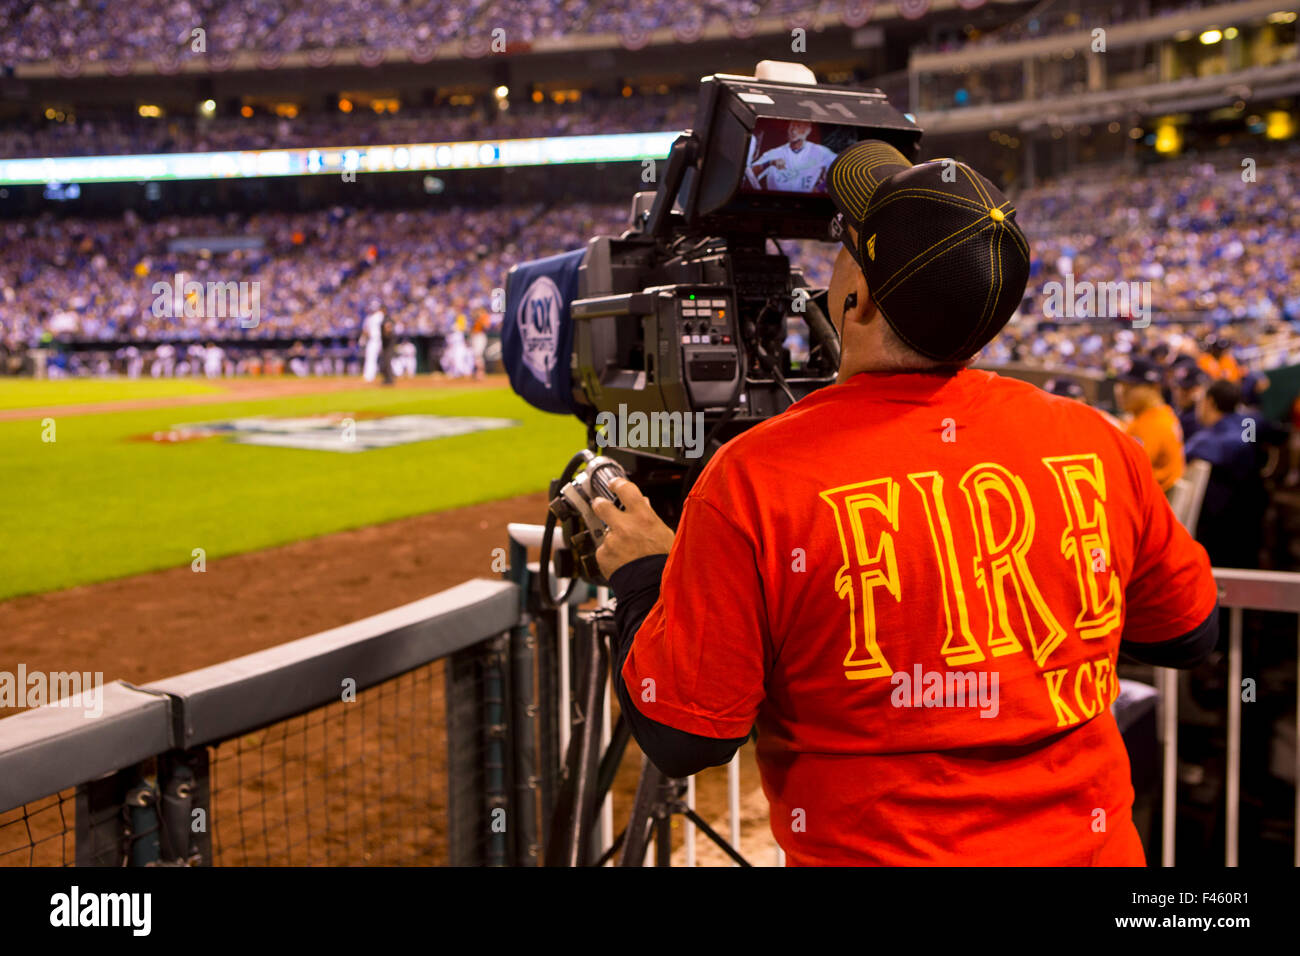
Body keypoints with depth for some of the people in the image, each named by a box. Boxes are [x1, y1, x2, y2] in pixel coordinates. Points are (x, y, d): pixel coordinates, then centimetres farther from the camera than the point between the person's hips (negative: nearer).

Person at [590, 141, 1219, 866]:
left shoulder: (752, 482, -21)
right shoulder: (1095, 446, -9)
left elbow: (683, 739, -15)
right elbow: (1188, 634, 7)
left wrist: (642, 578, 0)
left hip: (872, 851, -3)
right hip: (1092, 847, 4)